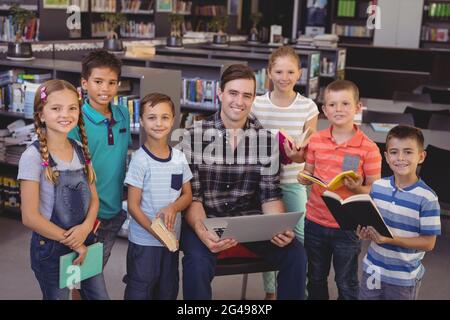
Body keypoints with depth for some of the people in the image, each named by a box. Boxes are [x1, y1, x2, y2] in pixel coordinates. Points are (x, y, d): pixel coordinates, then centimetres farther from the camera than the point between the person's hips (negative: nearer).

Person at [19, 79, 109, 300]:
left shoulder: (81, 151, 1)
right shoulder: (33, 156, -16)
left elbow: (93, 198, 6)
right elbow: (30, 217, -17)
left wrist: (85, 228, -13)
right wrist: (71, 241, -12)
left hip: (85, 241, 5)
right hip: (50, 246, -5)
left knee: (99, 296, 13)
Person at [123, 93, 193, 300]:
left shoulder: (179, 158, 1)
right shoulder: (140, 160, -14)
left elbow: (187, 196, 9)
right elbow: (133, 206, -12)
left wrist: (173, 207, -13)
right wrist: (155, 231, -23)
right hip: (143, 241, -5)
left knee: (168, 290, 19)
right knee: (140, 291, 7)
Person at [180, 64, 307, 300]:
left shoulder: (266, 139, 0)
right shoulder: (194, 136, -8)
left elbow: (270, 194, 1)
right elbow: (191, 195, -10)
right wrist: (201, 231, -29)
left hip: (250, 217, 3)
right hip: (205, 218, -2)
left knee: (295, 254, -17)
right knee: (198, 262, -31)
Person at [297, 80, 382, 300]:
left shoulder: (369, 148, -12)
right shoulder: (316, 140, -1)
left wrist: (357, 188, -26)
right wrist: (304, 178, -11)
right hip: (315, 222, 4)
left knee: (346, 283, 13)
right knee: (315, 279, 21)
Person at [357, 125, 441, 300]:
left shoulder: (427, 198, -17)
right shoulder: (377, 186, -2)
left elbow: (428, 243, -15)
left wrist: (389, 239, -25)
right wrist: (365, 232, -12)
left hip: (404, 278, -4)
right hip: (372, 269, 4)